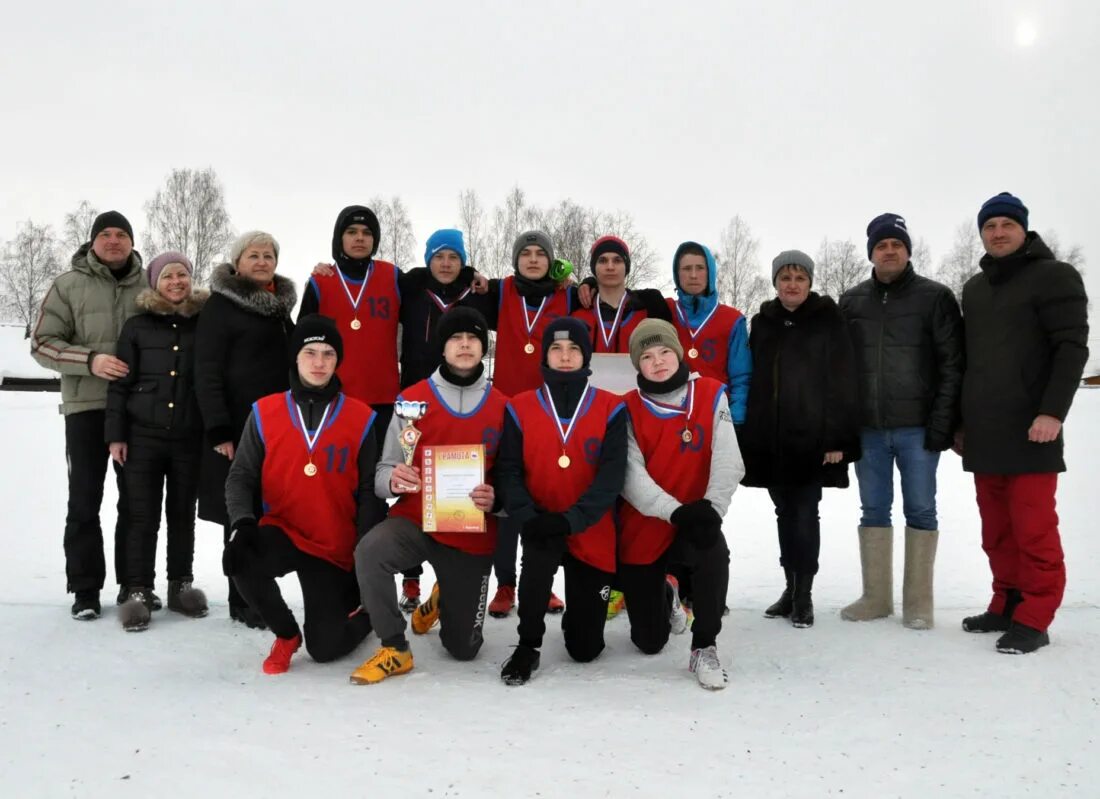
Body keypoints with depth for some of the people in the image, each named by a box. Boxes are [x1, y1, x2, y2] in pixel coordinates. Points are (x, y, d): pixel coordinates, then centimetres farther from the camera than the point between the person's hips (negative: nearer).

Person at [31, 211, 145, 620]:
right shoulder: (69, 285, 1)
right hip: (86, 406, -2)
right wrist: (90, 360, -17)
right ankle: (85, 589, 11)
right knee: (84, 500, 2)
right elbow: (42, 343, -2)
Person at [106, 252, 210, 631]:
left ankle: (181, 585, 21)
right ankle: (138, 591, 7)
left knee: (183, 513, 10)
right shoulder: (138, 325, 3)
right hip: (144, 435, -1)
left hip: (190, 436, 1)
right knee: (142, 515, 1)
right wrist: (115, 434, -2)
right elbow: (120, 384, 3)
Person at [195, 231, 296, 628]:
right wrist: (218, 430, -18)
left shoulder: (280, 307, 16)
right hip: (239, 427, -6)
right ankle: (243, 600, 8)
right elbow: (207, 372, -11)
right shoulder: (220, 306, -4)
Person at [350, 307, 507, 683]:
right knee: (370, 550, -36)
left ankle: (442, 599, 44)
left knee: (463, 649, 7)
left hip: (473, 535, 1)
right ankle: (394, 650, -13)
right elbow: (383, 473, 0)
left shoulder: (502, 407, 0)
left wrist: (495, 498, -17)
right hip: (416, 520, -1)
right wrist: (393, 480, -25)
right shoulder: (412, 399, -3)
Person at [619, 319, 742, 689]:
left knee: (714, 552, -38)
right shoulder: (629, 409, -8)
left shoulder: (711, 395, -6)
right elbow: (631, 476, -17)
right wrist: (675, 511, -30)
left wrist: (712, 508, -28)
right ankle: (665, 598, 44)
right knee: (649, 643, 6)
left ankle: (704, 648, -17)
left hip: (695, 520, 0)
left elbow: (728, 460, -13)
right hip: (643, 528, 0)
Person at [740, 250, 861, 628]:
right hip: (769, 440, 4)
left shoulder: (828, 321, -2)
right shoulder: (762, 323, 10)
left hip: (812, 439, -4)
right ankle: (791, 588, 22)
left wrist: (838, 439, -11)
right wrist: (748, 437, 7)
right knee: (785, 515, 11)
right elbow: (751, 383, 11)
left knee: (805, 516, -3)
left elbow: (842, 382, -6)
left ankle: (804, 595, 8)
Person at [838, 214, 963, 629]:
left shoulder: (935, 297, 0)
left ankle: (918, 602, 13)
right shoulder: (851, 302, 9)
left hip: (918, 427, -3)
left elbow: (952, 363, -4)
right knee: (874, 511, 9)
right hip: (867, 428, 3)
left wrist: (943, 422, -11)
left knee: (920, 511, 4)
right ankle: (876, 596, 19)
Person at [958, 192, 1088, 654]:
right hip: (983, 432, 6)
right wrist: (960, 420, 18)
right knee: (997, 530, 10)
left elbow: (1072, 347, -9)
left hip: (1029, 430, -6)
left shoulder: (1054, 276, -1)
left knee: (1033, 528, -6)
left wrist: (1053, 411, -19)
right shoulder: (974, 289, 19)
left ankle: (1033, 619, 0)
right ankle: (1007, 606, 19)